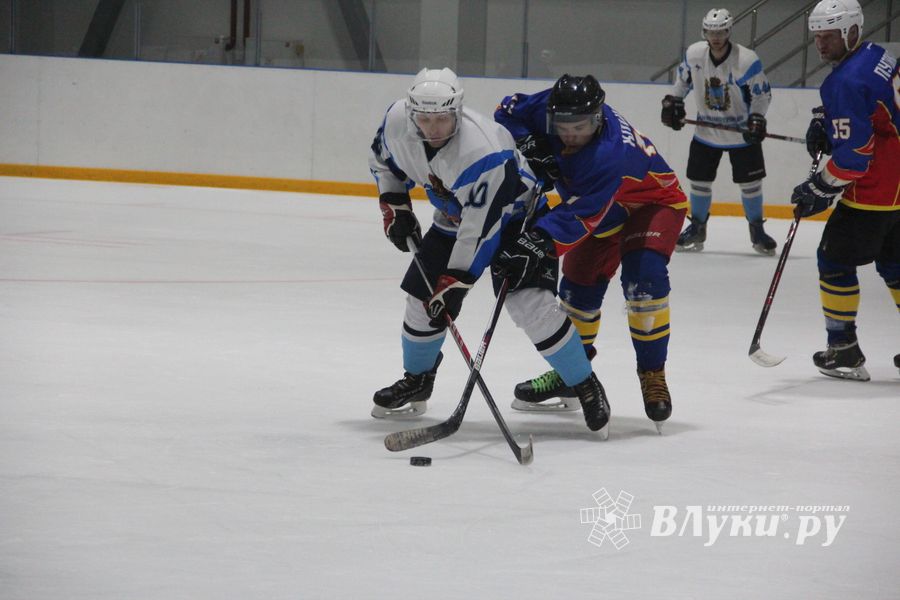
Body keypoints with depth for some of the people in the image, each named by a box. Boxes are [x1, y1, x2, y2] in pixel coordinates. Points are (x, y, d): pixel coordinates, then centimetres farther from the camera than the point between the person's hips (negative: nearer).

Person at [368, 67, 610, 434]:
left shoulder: (482, 153, -39)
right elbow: (384, 160, 7)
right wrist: (394, 207, -1)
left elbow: (480, 230, -33)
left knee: (530, 302, -22)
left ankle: (585, 387, -10)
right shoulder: (398, 121, -19)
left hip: (513, 214, -7)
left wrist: (453, 284, -30)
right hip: (453, 218, 7)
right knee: (422, 297, 4)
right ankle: (417, 381, 29)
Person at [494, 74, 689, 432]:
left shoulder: (610, 156, -42)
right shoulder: (552, 107, -24)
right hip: (604, 211, 7)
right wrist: (530, 145, -26)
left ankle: (652, 374, -16)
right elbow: (507, 111, -8)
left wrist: (543, 241, -60)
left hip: (653, 203, -7)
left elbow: (580, 217, -47)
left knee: (643, 278, -27)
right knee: (579, 284, 7)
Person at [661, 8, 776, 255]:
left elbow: (763, 93, -11)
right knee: (699, 180, 5)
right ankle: (696, 229, 22)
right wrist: (673, 101, 2)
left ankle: (757, 230, 16)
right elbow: (683, 78, 11)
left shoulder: (747, 60, -21)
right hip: (706, 131, 3)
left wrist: (757, 119, -21)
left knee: (750, 182, -1)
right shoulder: (694, 54, -10)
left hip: (742, 132, -3)